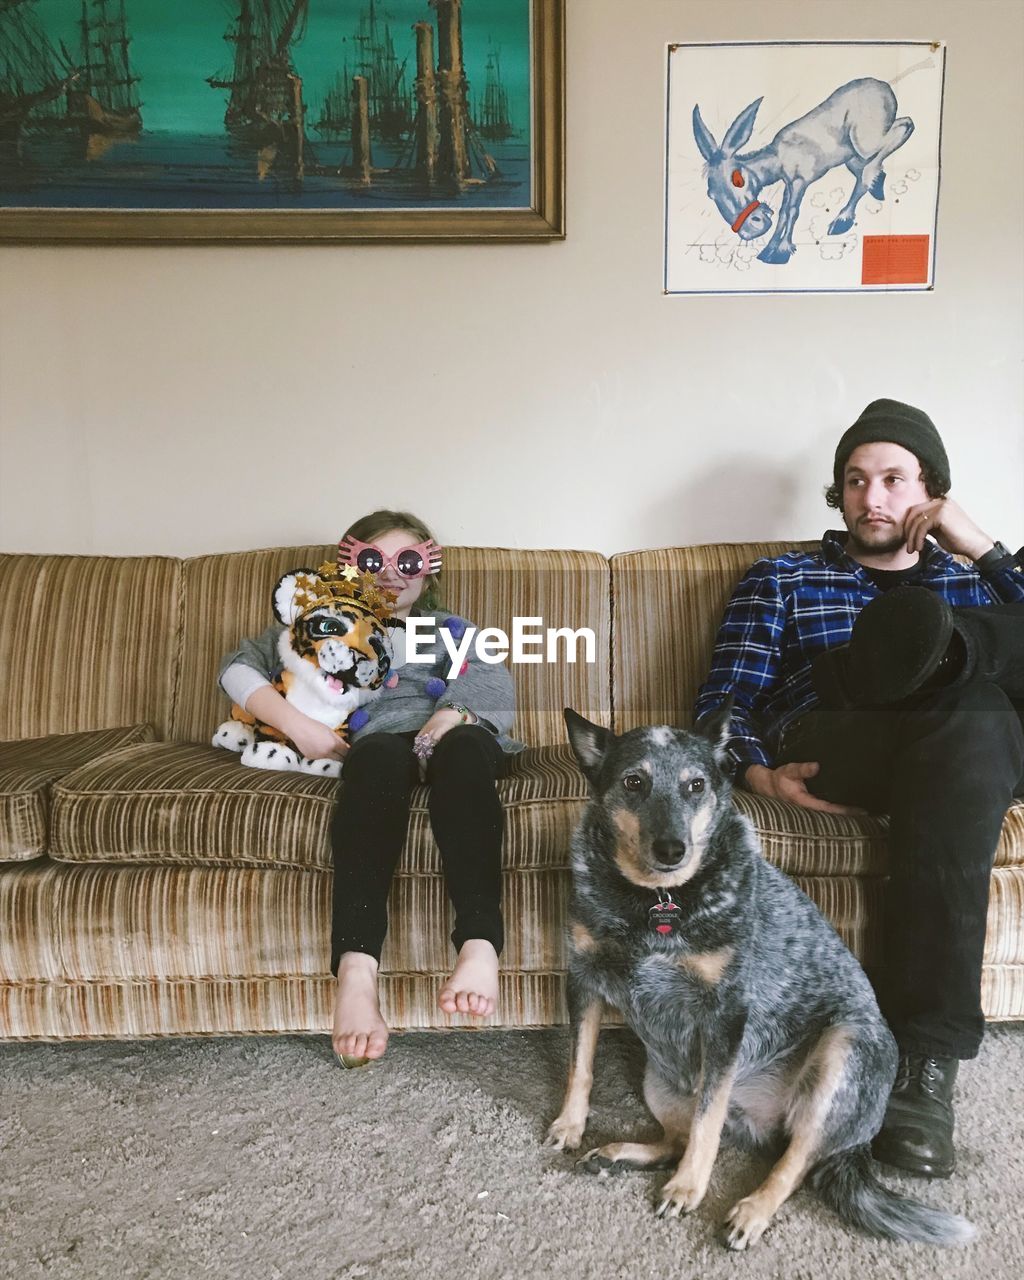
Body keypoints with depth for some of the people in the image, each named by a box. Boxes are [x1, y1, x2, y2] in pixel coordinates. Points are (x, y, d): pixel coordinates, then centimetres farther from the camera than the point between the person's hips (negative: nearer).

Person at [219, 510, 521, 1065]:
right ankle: (356, 971, -52)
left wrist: (452, 715, -16)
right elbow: (238, 665, 19)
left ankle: (479, 944, -51)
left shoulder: (450, 629, 33)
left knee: (462, 749, -37)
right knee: (379, 757, -38)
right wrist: (297, 725, 1)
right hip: (380, 741, -1)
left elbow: (493, 682, 9)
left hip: (454, 734, 1)